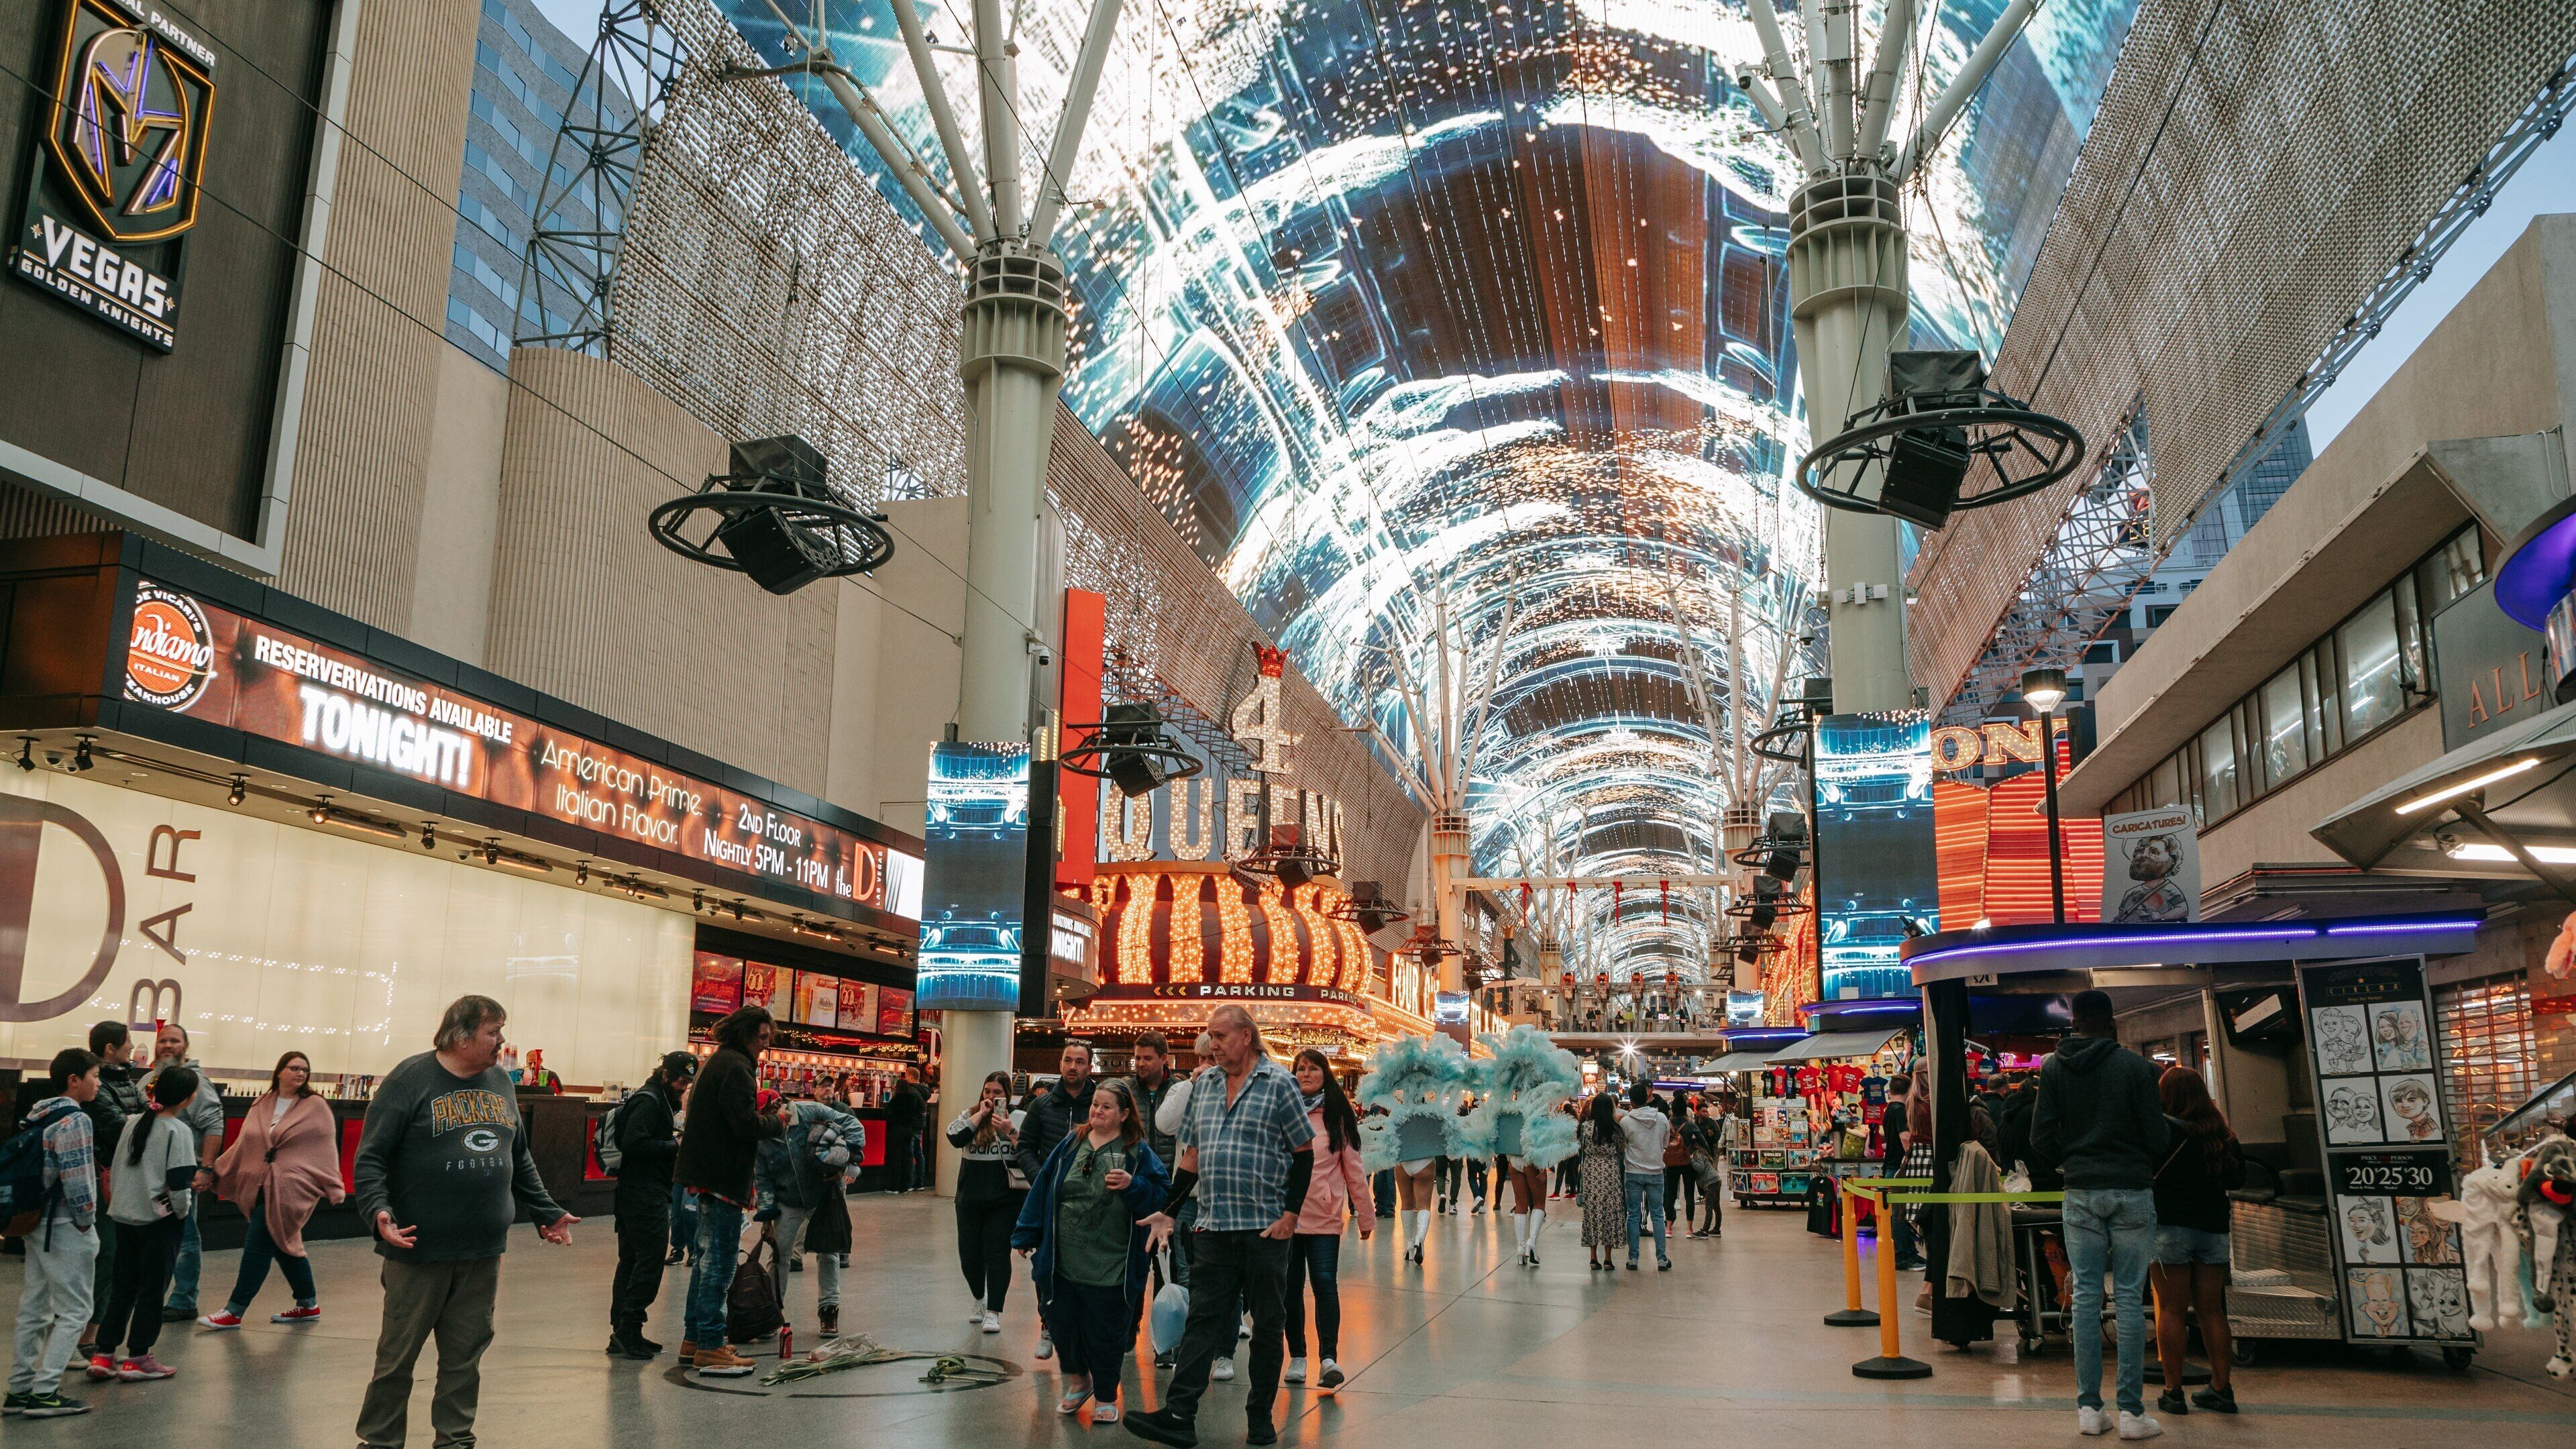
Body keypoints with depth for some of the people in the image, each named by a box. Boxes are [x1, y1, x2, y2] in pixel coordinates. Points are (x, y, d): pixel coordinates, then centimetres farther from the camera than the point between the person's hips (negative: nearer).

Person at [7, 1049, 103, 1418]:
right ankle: (44, 1393, -3)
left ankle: (20, 1390, 20)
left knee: (34, 1310, 15)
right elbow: (77, 1180, -22)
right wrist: (85, 1221, -11)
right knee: (74, 1310, -2)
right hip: (65, 1228, -9)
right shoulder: (74, 1120, -17)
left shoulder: (37, 1117, 11)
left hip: (36, 1224, 9)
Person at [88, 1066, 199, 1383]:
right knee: (152, 1289, 4)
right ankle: (137, 1358, 8)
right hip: (159, 1218, -6)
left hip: (123, 1215, 6)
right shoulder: (178, 1131, -14)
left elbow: (113, 1169, 11)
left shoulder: (133, 1124, 6)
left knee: (122, 1287, 15)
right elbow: (178, 1183, -17)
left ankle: (103, 1354, 14)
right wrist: (182, 1212, -2)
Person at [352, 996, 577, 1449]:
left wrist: (547, 1213, 18)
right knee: (397, 1355, 4)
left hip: (483, 1253, 5)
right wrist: (377, 1210, -24)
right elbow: (371, 1155, -9)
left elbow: (520, 1160, 20)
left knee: (466, 1355, 10)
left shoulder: (500, 1082, 12)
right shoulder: (411, 1079, -6)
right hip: (419, 1247, -5)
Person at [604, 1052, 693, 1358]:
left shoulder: (660, 1101, 20)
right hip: (645, 1194, -11)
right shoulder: (648, 1101, -12)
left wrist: (676, 1142, 3)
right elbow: (635, 1144, -23)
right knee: (650, 1263, -8)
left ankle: (622, 1333, 18)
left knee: (631, 1261, 13)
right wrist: (675, 1145, -16)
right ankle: (628, 1331, -4)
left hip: (638, 1193, 11)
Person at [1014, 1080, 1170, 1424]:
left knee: (1106, 1332, 4)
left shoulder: (1138, 1153, -4)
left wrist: (1132, 1185, -25)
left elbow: (1162, 1196, -8)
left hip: (1110, 1266, -4)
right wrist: (1027, 1235, 10)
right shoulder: (1071, 1145, 6)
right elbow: (1042, 1189, 10)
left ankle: (1106, 1397, 24)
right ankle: (1078, 1380, 38)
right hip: (1063, 1260, 4)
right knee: (1064, 1322, 13)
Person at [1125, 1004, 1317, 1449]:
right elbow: (1192, 1154, 17)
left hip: (1266, 1227, -4)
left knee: (1266, 1325, 6)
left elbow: (1304, 1153, -4)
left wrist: (1291, 1215, -11)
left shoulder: (1279, 1083, -4)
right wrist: (1168, 1211, 11)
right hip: (1213, 1227, 4)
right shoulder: (1204, 1084, 12)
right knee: (1202, 1320, 0)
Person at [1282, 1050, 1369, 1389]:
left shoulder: (1338, 1115, 6)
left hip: (1324, 1216, -1)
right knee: (1291, 1286, 6)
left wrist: (1365, 1215, 8)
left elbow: (1353, 1167, 7)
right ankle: (1297, 1357, 17)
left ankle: (1328, 1358, -14)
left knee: (1325, 1282, -12)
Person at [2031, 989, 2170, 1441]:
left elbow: (2041, 1139, -1)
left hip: (2082, 1191, 2)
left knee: (2086, 1295, 6)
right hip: (2133, 1191, -2)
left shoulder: (2054, 1068, 2)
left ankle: (2089, 1407, 7)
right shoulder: (2136, 1066, -4)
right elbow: (2156, 1137, -4)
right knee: (2129, 1297, 1)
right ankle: (2132, 1411, 2)